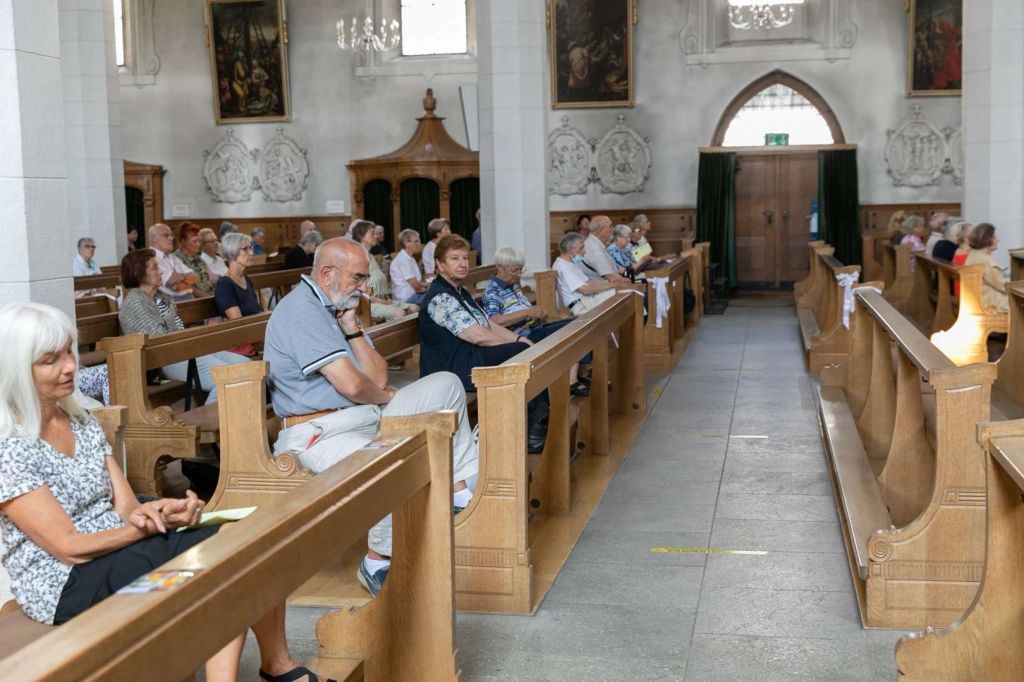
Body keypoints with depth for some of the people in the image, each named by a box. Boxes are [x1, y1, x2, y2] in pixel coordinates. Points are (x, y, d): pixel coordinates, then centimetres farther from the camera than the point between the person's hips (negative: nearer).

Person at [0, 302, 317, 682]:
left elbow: (125, 505, 3)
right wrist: (148, 526, -23)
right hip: (66, 587, -7)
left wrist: (146, 513, -19)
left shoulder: (82, 422, 9)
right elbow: (69, 547, -16)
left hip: (120, 549, 7)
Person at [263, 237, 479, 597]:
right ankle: (378, 562, -15)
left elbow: (377, 378, 9)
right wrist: (386, 396, 0)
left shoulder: (337, 309, 16)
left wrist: (352, 328, -2)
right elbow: (352, 385, -22)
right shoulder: (302, 310, -15)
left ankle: (461, 491, 10)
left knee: (446, 384, 10)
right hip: (322, 432, -10)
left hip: (369, 416, 10)